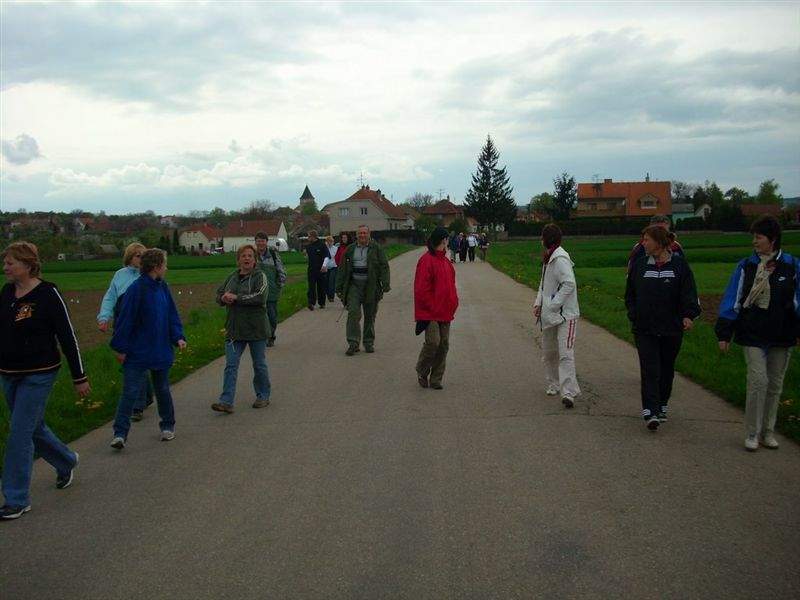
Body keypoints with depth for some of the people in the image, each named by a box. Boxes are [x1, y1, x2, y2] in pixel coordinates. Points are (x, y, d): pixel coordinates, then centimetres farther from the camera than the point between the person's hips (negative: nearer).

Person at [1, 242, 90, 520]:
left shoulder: (47, 295, -14)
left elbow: (67, 337, -11)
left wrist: (79, 377, -9)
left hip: (38, 375, -7)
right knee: (33, 427, 18)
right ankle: (66, 461, 43)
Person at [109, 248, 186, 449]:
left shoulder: (163, 287, 4)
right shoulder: (136, 289, -16)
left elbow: (172, 316, 10)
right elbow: (125, 320, -14)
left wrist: (178, 337, -3)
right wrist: (121, 349, -13)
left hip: (162, 352, 6)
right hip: (137, 354, -6)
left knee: (163, 390, 17)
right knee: (130, 392, -5)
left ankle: (168, 426, 32)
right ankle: (120, 434, 1)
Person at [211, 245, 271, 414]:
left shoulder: (260, 276, -6)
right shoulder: (232, 277, 12)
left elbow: (261, 296, -22)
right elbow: (219, 294, 19)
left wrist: (236, 297, -21)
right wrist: (223, 298, -5)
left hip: (256, 329, -4)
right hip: (234, 329, 4)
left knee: (259, 364, 10)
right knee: (231, 365, -1)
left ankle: (263, 396, 27)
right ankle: (226, 402, -1)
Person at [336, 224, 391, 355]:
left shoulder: (376, 248, 4)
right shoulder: (350, 249, 11)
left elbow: (384, 266, -2)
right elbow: (343, 269, 14)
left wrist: (385, 284, -13)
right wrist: (339, 287, 9)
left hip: (371, 287, -1)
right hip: (354, 285, 1)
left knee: (370, 316, 6)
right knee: (353, 313, -11)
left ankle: (369, 343, 19)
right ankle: (353, 343, -8)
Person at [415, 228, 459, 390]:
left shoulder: (445, 261, 14)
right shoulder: (426, 261, -11)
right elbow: (421, 289, -14)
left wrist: (452, 306, 13)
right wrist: (432, 307, -13)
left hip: (445, 313, 8)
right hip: (430, 313, -8)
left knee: (443, 344, 7)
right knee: (433, 342, -14)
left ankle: (436, 379, 16)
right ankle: (422, 372, 11)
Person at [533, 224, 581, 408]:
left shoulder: (560, 258, -16)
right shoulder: (548, 258, 11)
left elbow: (569, 284, -24)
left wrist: (553, 305, -20)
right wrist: (538, 303, 6)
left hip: (565, 314, -9)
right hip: (549, 314, 9)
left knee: (565, 354, -13)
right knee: (548, 352, 17)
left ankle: (568, 392, -14)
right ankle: (553, 384, 31)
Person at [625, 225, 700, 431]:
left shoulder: (679, 264, -1)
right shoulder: (639, 265, 5)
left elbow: (688, 293, -5)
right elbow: (630, 294, 12)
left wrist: (688, 315, -20)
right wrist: (634, 315, -1)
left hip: (672, 329, 0)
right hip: (645, 329, 0)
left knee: (666, 369, 13)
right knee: (650, 370, -10)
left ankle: (661, 406, 30)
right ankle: (650, 412, -13)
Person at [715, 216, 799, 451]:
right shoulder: (746, 266, -2)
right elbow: (732, 300, -1)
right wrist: (724, 333, -4)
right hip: (753, 335, -2)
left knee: (775, 384, 10)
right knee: (758, 380, -10)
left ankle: (767, 432, 24)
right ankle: (752, 434, 3)